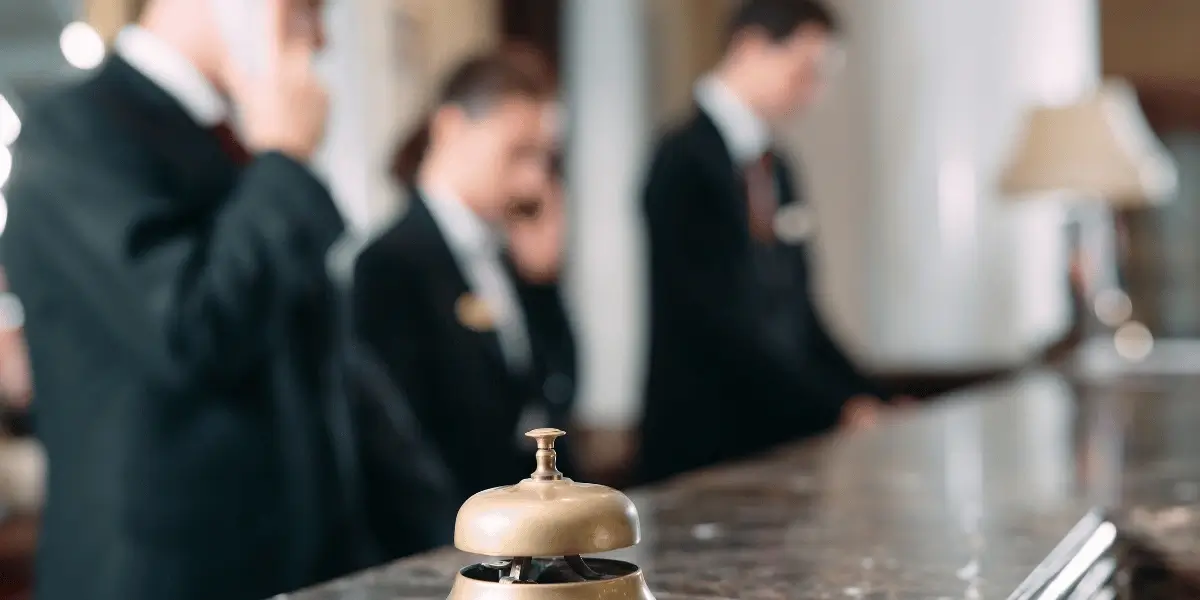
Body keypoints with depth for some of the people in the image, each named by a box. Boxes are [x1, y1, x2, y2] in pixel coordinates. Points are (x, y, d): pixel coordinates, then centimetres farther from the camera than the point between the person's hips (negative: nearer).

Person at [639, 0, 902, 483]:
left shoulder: (772, 167, 13)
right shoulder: (686, 159, -12)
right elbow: (719, 318, -17)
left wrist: (865, 400, 4)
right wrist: (838, 408, -16)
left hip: (782, 435, 7)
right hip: (706, 445, -7)